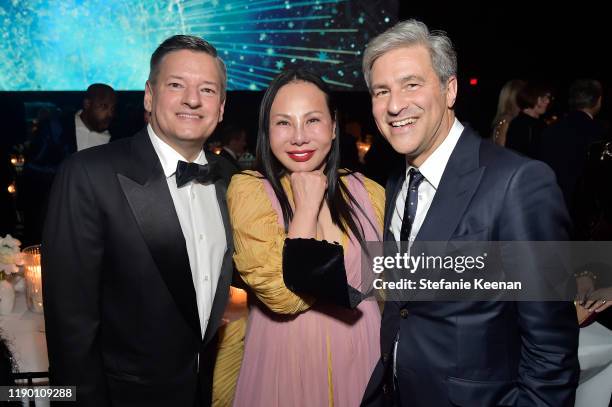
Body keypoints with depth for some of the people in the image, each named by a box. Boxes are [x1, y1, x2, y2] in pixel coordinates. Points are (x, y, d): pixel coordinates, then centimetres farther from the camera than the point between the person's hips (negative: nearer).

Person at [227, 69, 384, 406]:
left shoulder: (369, 193, -5)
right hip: (285, 364, -2)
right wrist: (308, 202, -18)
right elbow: (284, 295, -23)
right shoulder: (248, 189, -13)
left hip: (362, 364, 3)